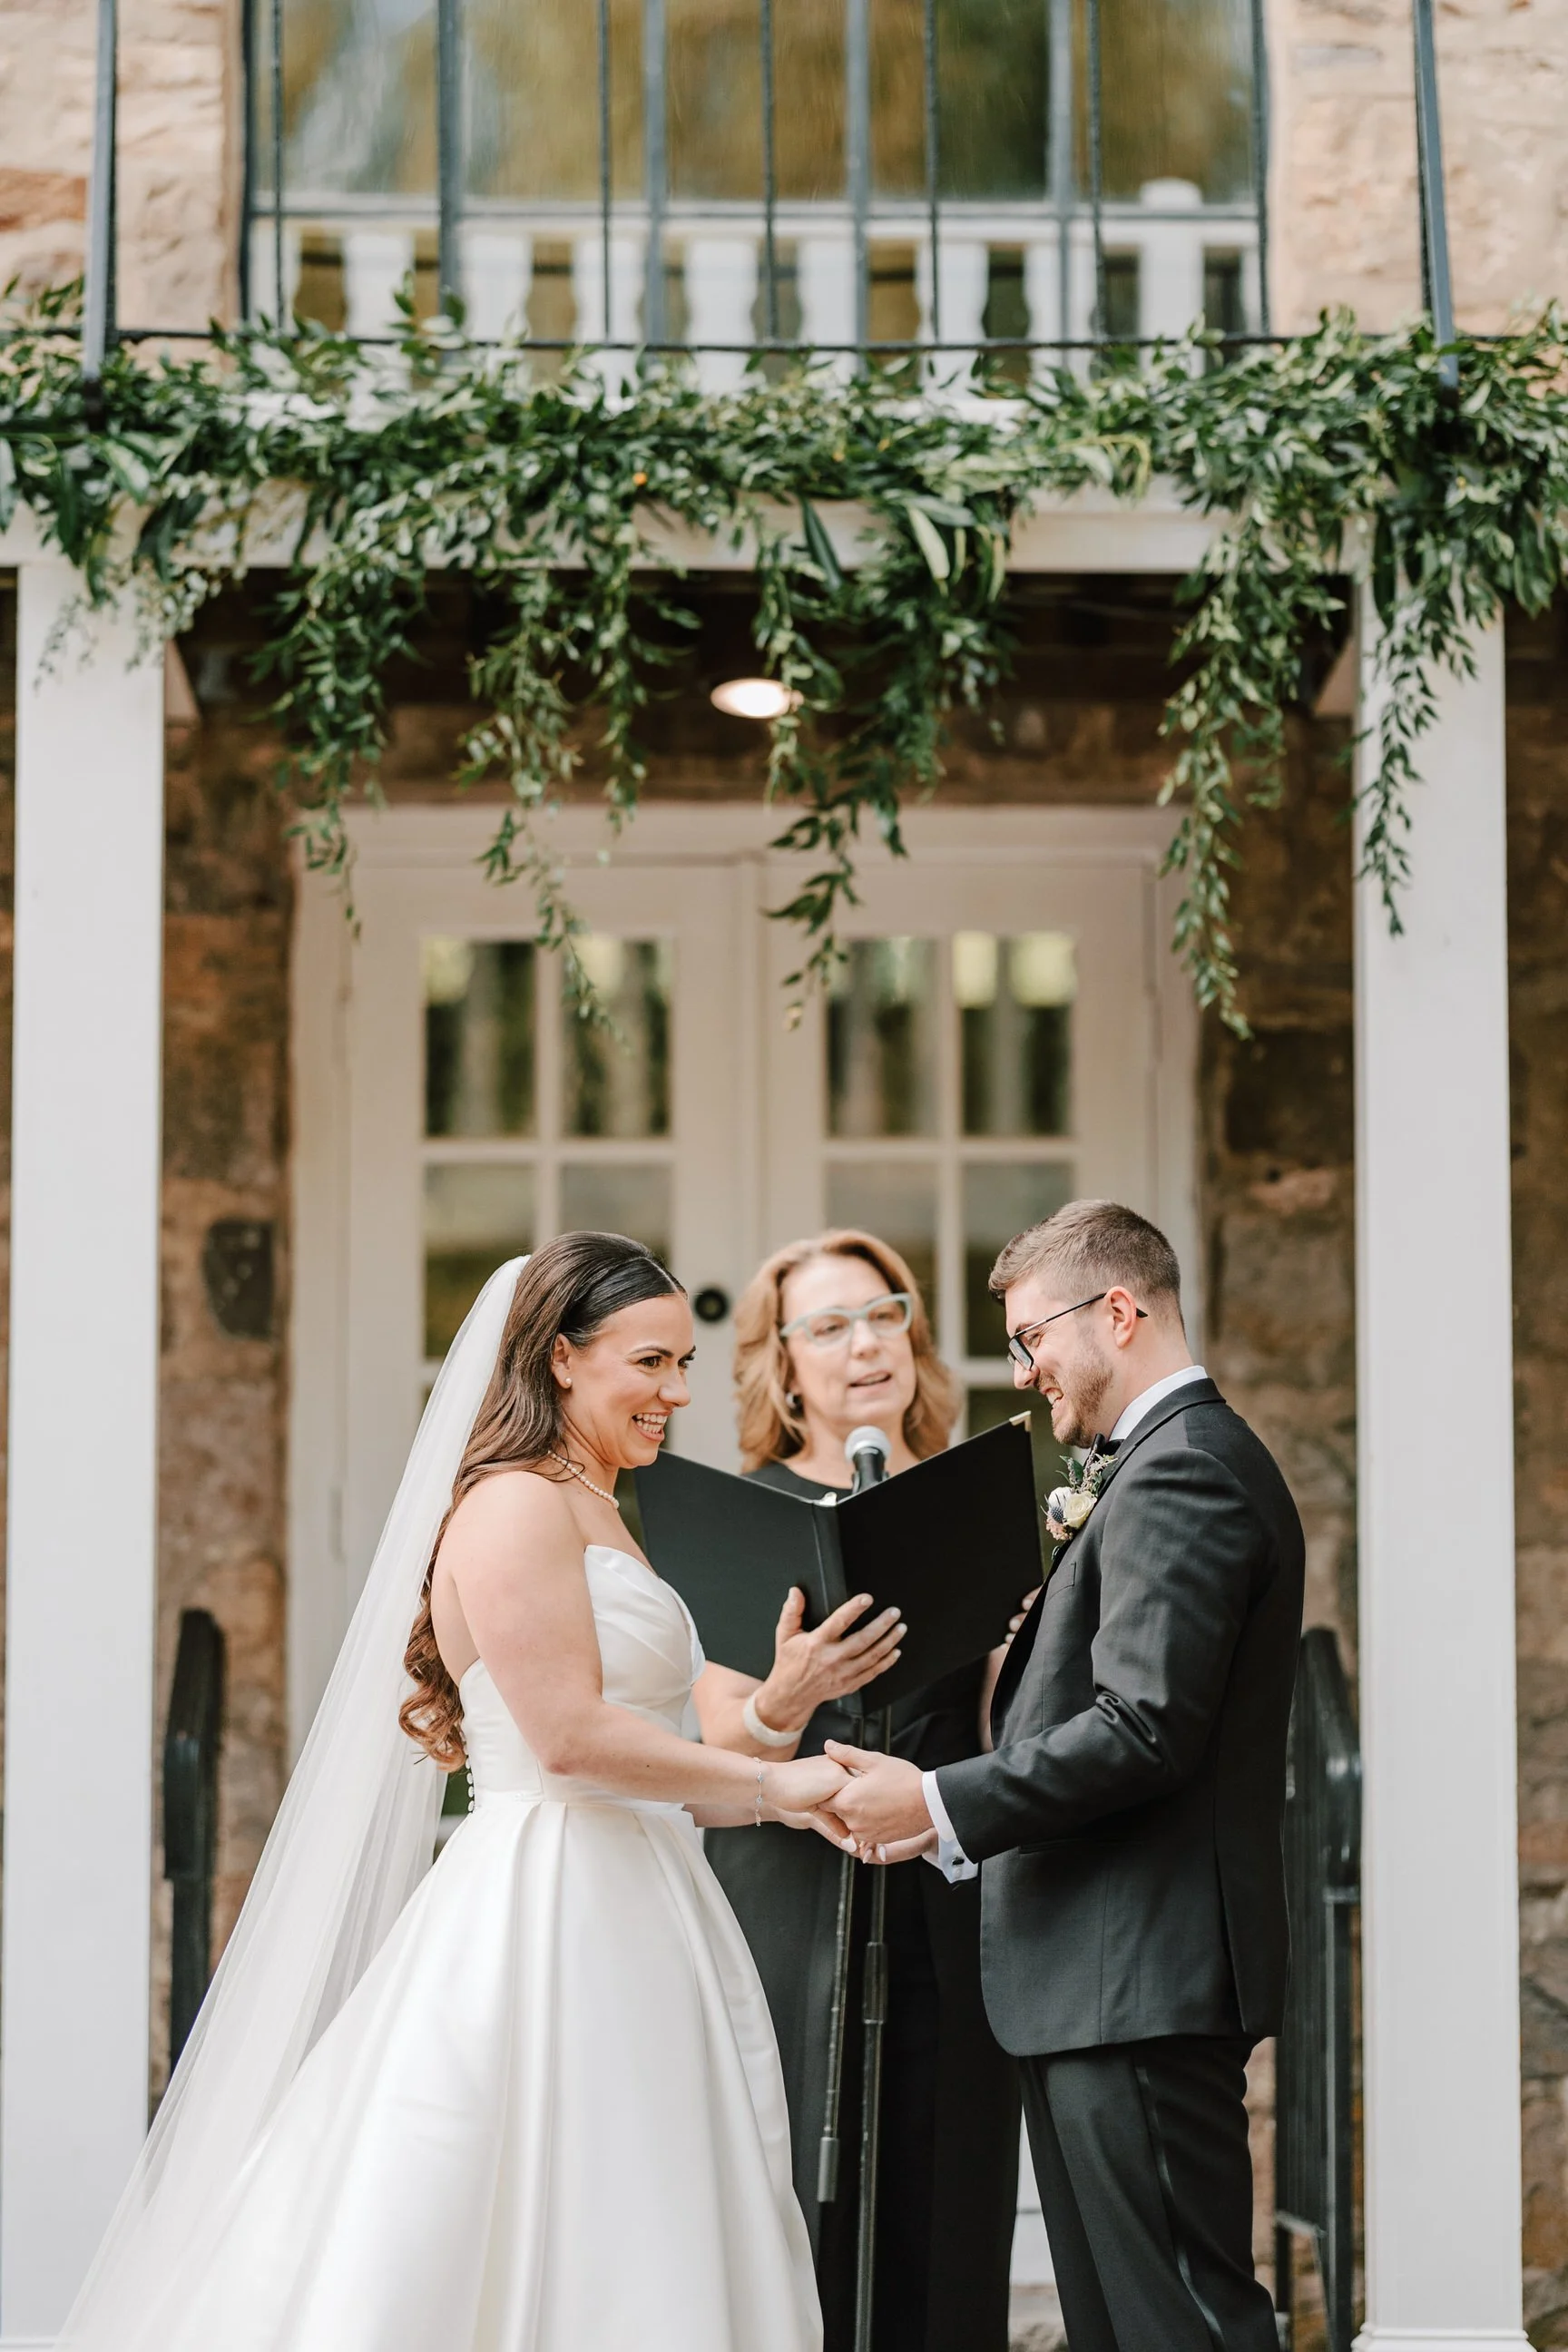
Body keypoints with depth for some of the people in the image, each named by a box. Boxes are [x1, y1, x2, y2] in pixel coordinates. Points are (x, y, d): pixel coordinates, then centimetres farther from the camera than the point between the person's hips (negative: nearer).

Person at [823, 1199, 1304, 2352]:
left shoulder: (1181, 1470, -14)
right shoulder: (1183, 1460, 20)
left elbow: (1145, 1728, -22)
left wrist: (942, 1805, -18)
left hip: (1139, 1982, -11)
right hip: (1115, 1979, 11)